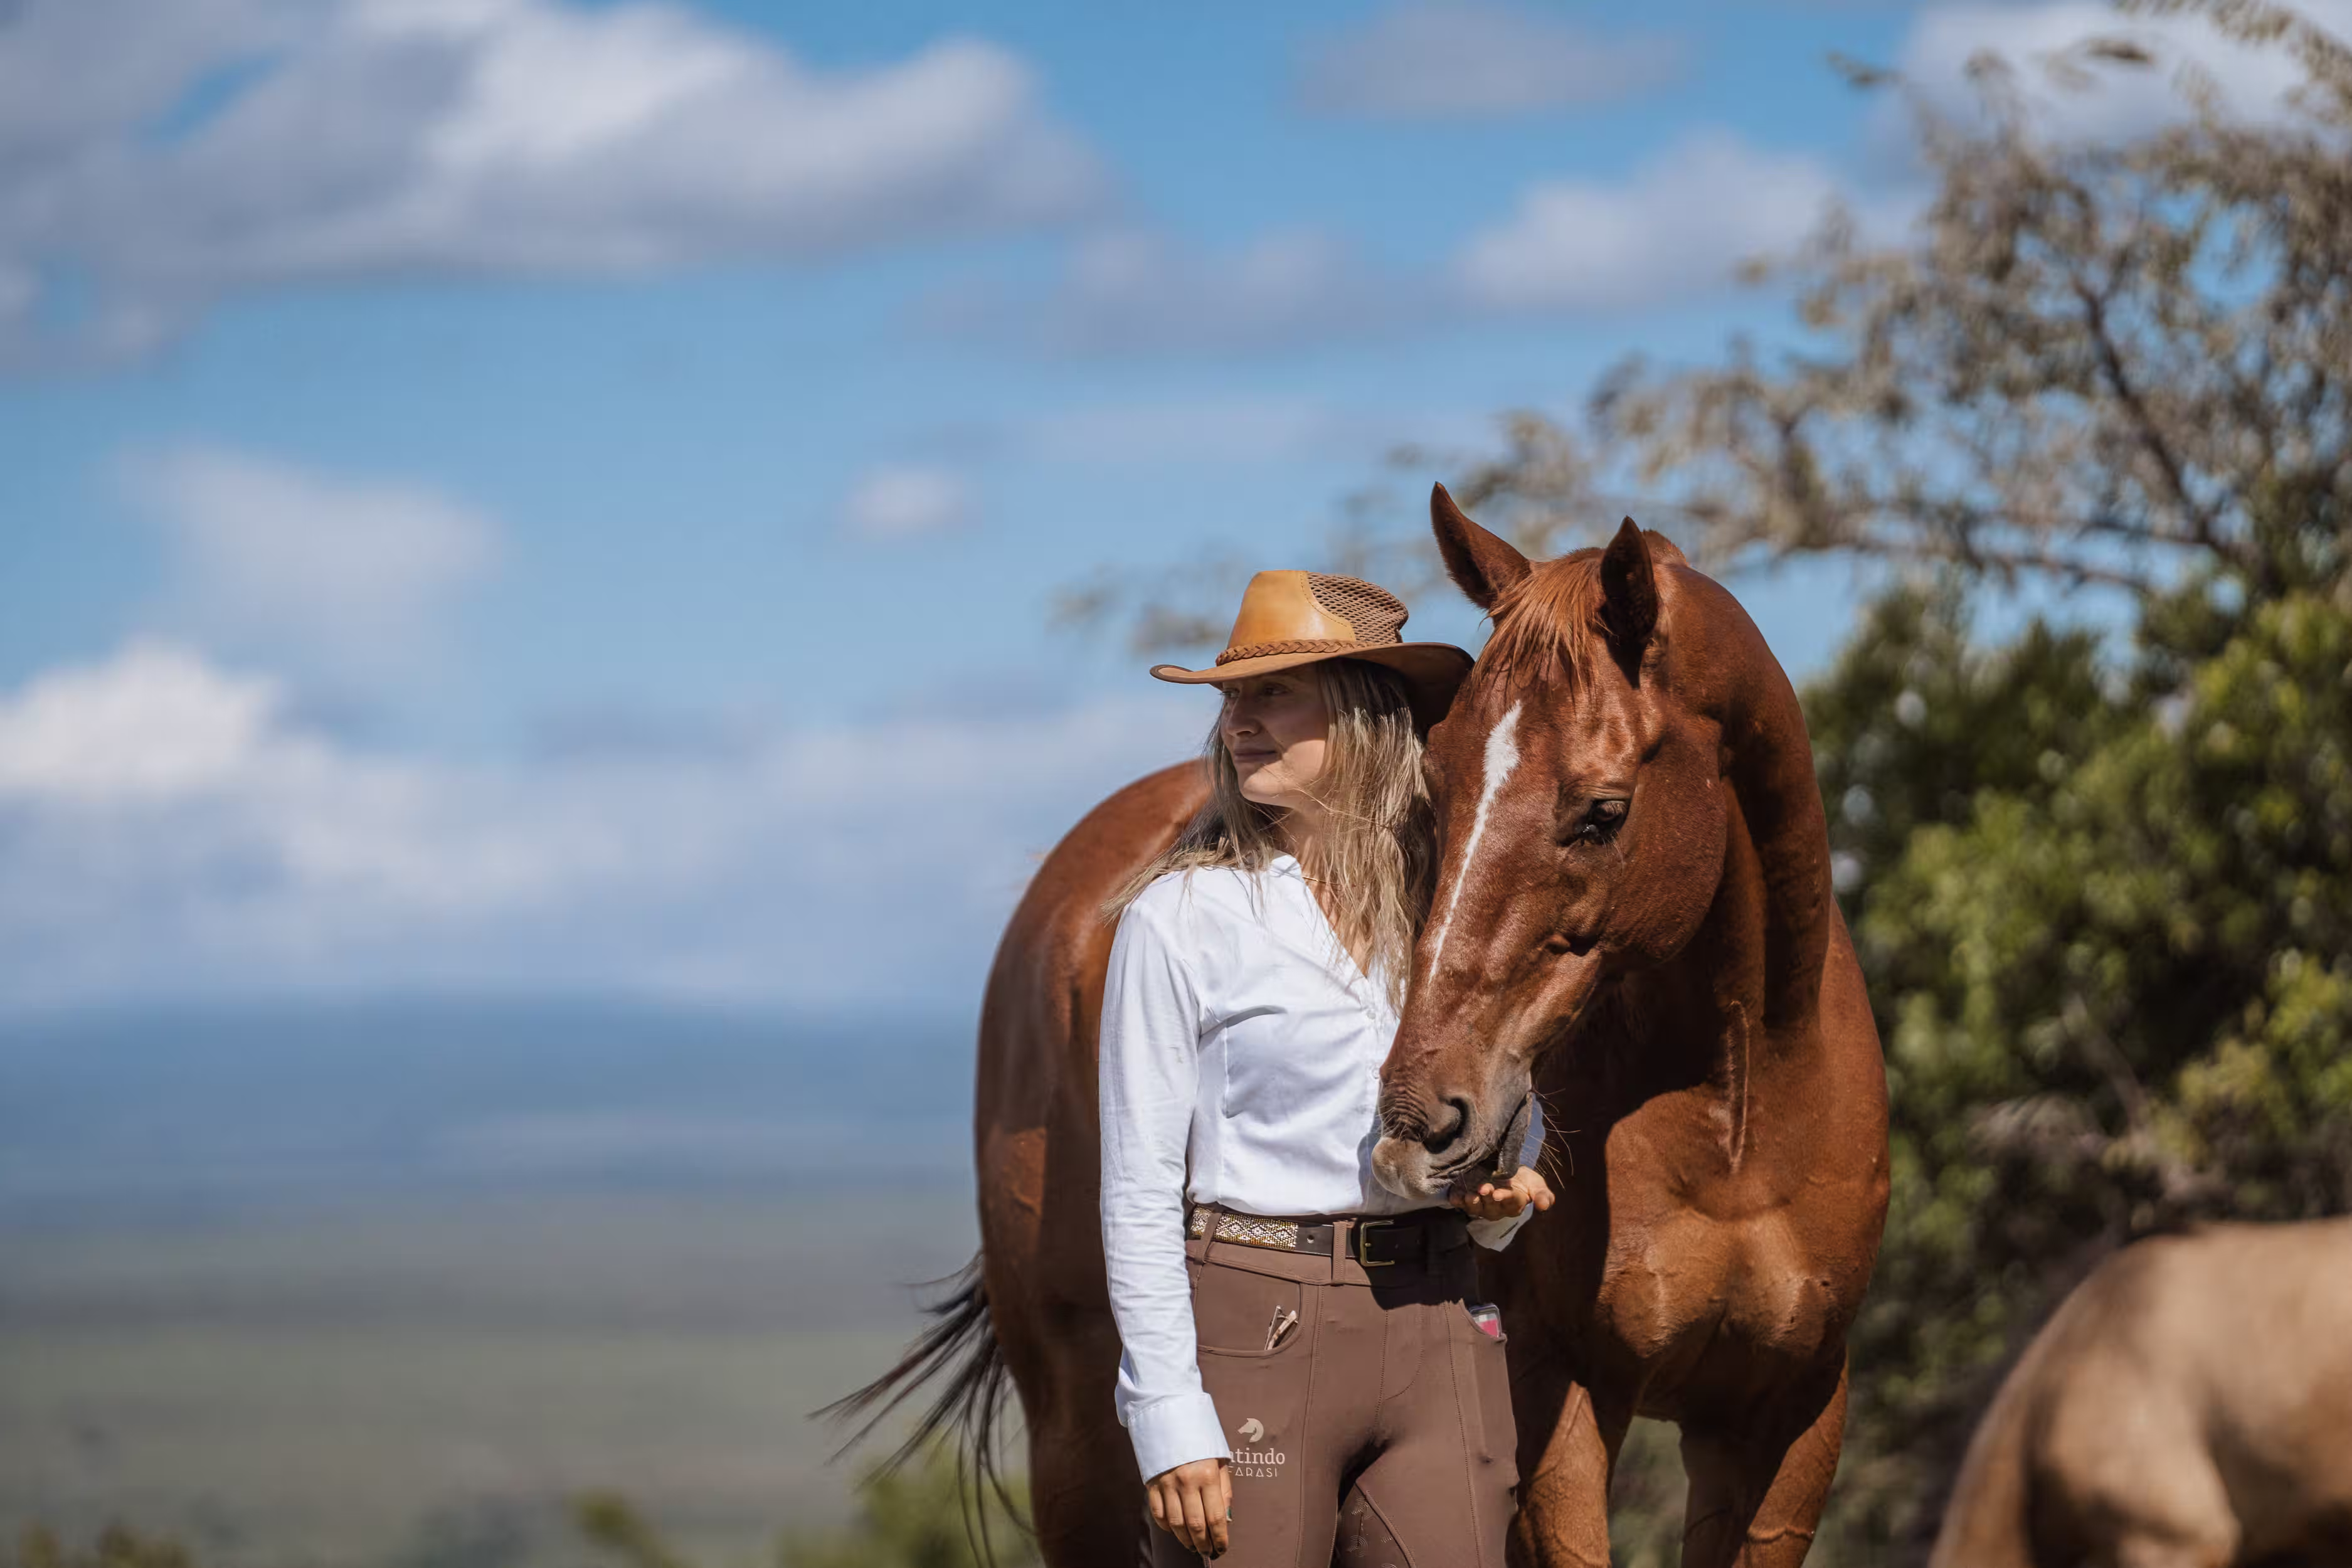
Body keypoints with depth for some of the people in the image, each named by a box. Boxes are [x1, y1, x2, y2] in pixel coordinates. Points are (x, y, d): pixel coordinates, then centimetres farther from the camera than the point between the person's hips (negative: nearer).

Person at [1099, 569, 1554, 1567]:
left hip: (1435, 1330, 4)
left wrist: (1505, 1194, -2)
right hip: (1256, 1330, -3)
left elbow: (1517, 1114, 22)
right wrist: (1169, 1423, -13)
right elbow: (1139, 1194, -6)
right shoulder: (1182, 915, -4)